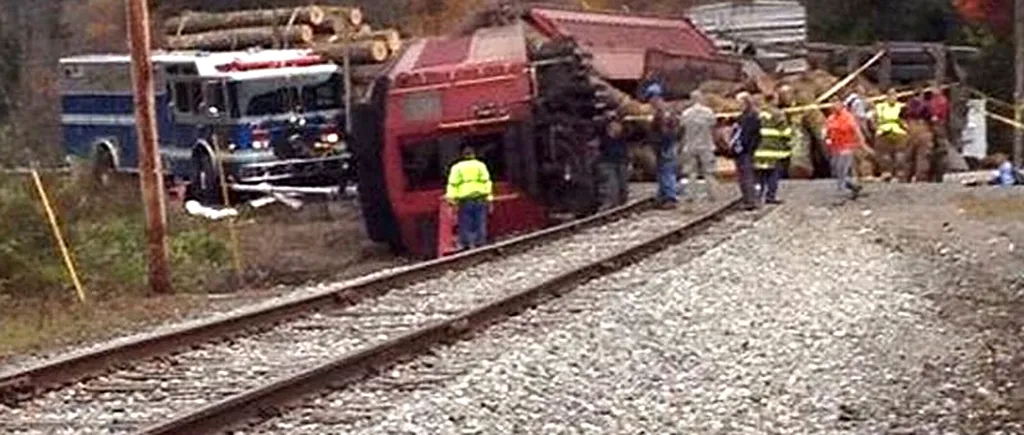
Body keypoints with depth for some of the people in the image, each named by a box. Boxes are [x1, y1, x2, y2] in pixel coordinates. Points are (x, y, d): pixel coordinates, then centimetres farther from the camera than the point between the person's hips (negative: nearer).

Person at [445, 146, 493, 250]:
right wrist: (489, 197, -1)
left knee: (465, 226, 3)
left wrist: (451, 200, 1)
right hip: (480, 199, 0)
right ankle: (479, 244, 0)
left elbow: (453, 184, 2)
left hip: (464, 200, 0)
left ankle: (466, 245, 2)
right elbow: (486, 182, 0)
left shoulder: (457, 167, 10)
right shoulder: (480, 165, 9)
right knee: (480, 224, 3)